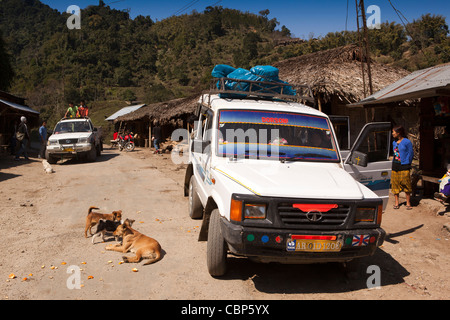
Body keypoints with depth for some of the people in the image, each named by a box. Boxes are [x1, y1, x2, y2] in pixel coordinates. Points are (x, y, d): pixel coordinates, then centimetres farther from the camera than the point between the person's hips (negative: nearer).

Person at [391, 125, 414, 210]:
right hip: (395, 166, 6)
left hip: (404, 166, -6)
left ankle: (408, 203, 8)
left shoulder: (407, 142, -6)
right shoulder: (394, 143, 12)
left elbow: (411, 154, -4)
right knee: (395, 184, 6)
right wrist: (394, 162, 11)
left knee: (406, 184, -2)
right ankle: (396, 203, 15)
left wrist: (407, 164, -4)